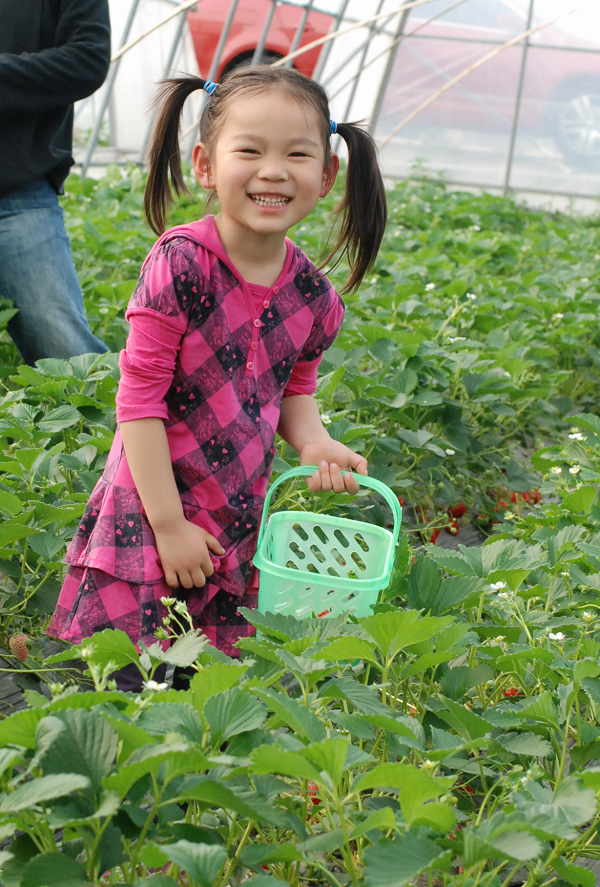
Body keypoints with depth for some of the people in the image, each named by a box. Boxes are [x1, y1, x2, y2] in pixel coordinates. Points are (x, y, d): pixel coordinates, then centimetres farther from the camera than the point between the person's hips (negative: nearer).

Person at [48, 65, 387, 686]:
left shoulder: (313, 298, -2)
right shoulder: (180, 266, -18)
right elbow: (139, 398, -16)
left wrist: (312, 441, -7)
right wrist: (169, 525, -15)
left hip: (239, 518, 5)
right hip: (150, 514, -5)